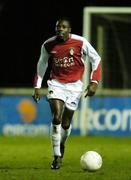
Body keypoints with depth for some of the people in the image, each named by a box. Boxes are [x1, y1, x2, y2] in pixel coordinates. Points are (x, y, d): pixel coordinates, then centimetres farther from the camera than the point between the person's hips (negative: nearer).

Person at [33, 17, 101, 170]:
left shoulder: (80, 42, -12)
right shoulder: (48, 45, -4)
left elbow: (96, 59, -1)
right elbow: (41, 64, 13)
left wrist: (94, 82, -8)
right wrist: (37, 87, 11)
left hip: (74, 85, 0)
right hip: (56, 84, 0)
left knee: (66, 124, 5)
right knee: (56, 118, -19)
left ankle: (61, 144, 40)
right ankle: (57, 157, -12)